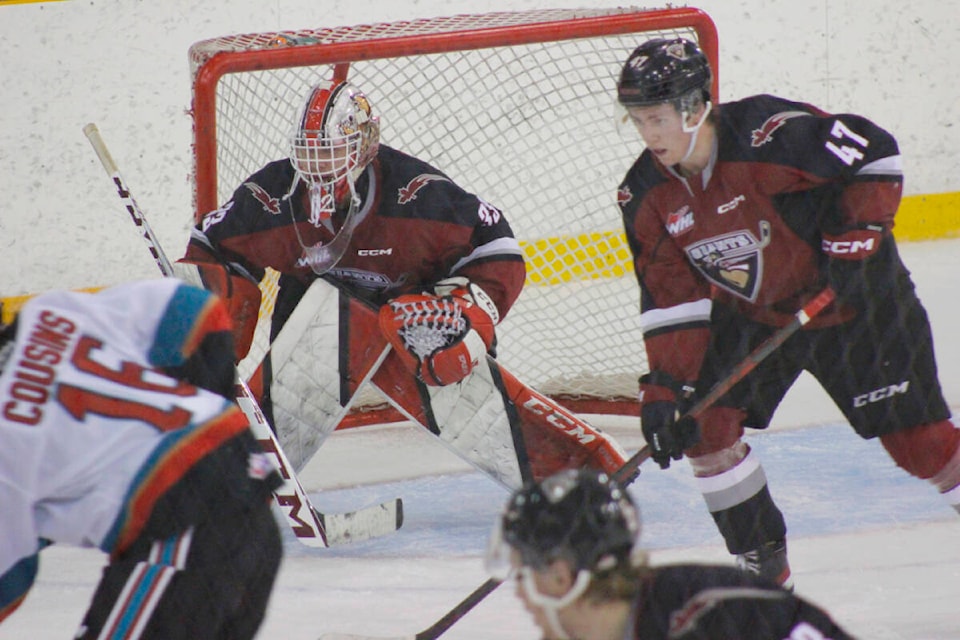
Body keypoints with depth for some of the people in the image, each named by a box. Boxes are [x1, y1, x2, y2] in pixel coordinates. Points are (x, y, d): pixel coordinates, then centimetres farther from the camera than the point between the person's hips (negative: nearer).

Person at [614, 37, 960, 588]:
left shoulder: (771, 134, -29)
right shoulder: (646, 195, -10)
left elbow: (874, 152, -19)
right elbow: (670, 296, -7)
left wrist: (858, 236, -24)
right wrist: (665, 385, -16)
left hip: (855, 296, -5)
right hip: (749, 314, 5)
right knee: (704, 422, -8)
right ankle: (764, 567, 6)